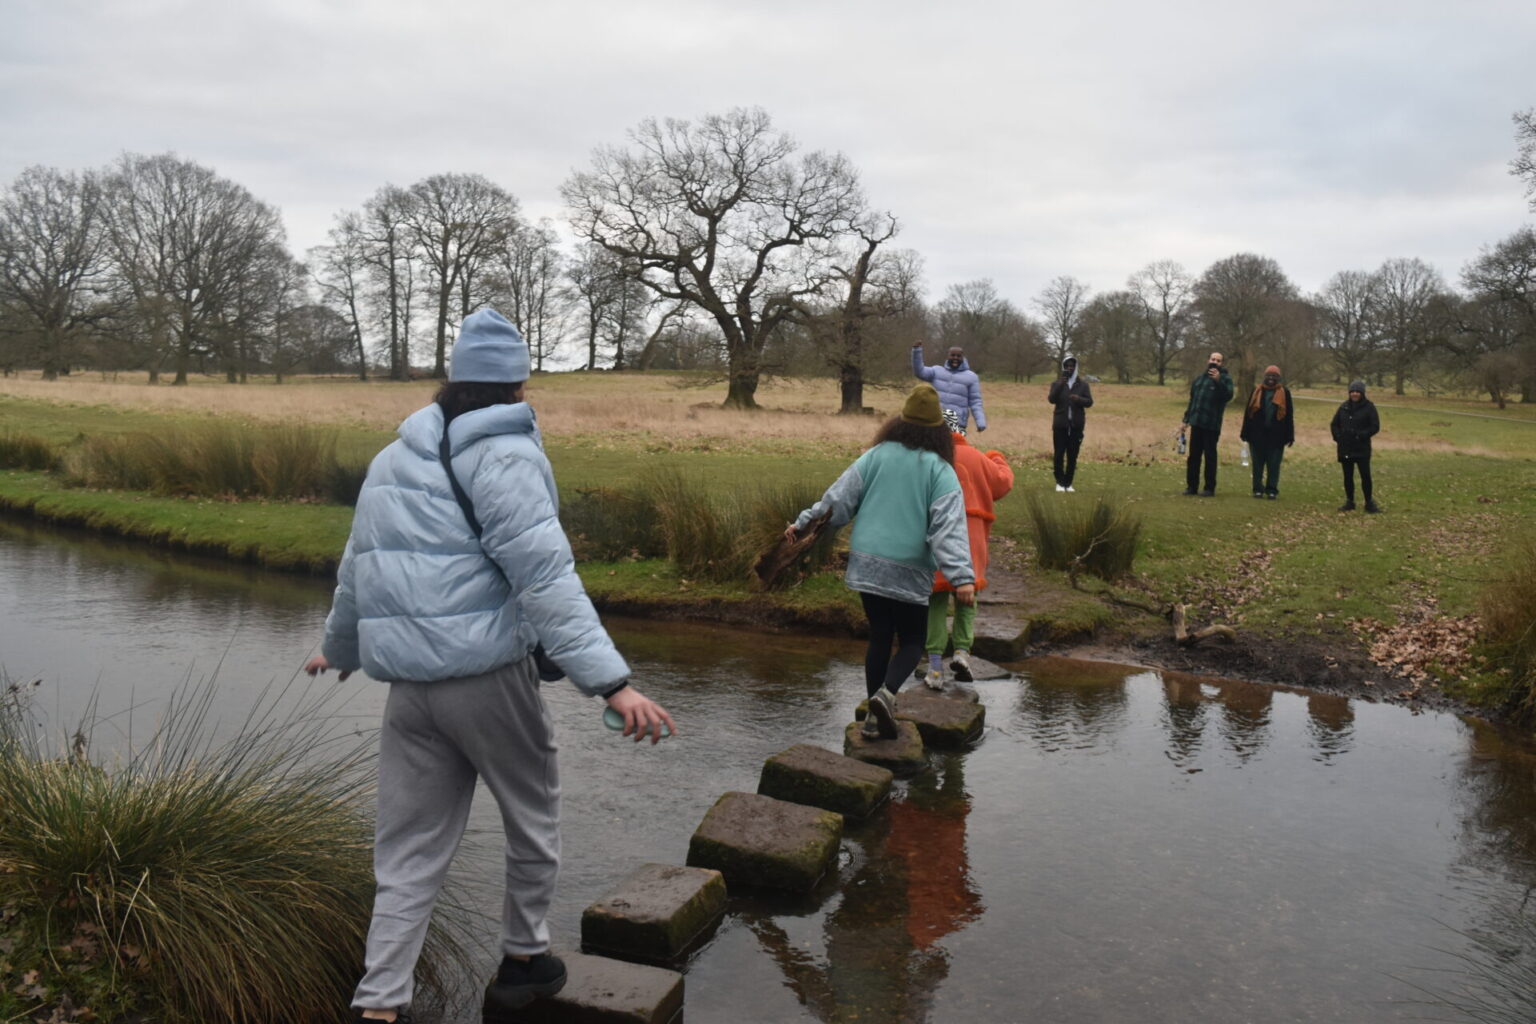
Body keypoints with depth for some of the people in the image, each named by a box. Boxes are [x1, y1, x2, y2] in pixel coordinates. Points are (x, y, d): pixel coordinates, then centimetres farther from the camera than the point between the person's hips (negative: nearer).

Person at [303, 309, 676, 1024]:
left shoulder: (392, 458, 15)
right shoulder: (503, 456, -9)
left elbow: (357, 567, 25)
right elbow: (545, 575, -21)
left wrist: (339, 647, 42)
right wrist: (612, 681, -27)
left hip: (408, 684, 6)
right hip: (488, 676, -6)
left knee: (409, 853, 13)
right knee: (533, 817, 16)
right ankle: (524, 963, 31)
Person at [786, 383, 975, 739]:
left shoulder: (876, 456, 2)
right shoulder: (940, 470, -5)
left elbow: (838, 498, 3)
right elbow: (949, 527, -15)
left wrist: (804, 523, 15)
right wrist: (962, 576, -21)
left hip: (867, 564, 3)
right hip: (909, 572, -3)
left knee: (879, 636, 15)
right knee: (912, 641, 11)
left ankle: (875, 717, 16)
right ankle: (886, 693, -16)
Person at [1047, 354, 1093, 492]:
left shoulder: (1083, 384, 8)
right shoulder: (1056, 383, 5)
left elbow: (1089, 401, 1)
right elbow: (1051, 399, -9)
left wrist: (1079, 399, -19)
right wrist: (1060, 386, -23)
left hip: (1076, 425, 1)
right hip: (1060, 424, -1)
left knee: (1072, 456, 2)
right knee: (1059, 454, -3)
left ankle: (1068, 483, 10)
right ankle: (1060, 482, 7)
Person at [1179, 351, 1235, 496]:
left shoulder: (1225, 378, 0)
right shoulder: (1199, 379, 18)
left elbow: (1228, 396, -18)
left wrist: (1218, 381, -29)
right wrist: (1186, 420, 22)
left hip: (1212, 425, -5)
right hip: (1196, 423, 5)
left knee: (1210, 456, -2)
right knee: (1194, 456, 8)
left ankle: (1210, 488, 4)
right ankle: (1191, 486, 14)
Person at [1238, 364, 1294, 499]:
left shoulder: (1284, 393, 5)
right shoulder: (1257, 392, 8)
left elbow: (1289, 416, 4)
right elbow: (1248, 413, 8)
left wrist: (1289, 436, 0)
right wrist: (1245, 433, 4)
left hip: (1276, 436, -1)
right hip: (1258, 435, 1)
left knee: (1274, 464, 1)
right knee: (1258, 464, 5)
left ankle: (1272, 490, 7)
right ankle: (1258, 489, 13)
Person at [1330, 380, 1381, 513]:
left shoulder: (1369, 407, -3)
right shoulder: (1344, 407, 8)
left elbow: (1375, 427, -5)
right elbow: (1334, 424, 15)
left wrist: (1361, 435, -15)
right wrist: (1337, 436, 0)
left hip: (1362, 448, -4)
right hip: (1345, 448, 4)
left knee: (1365, 476, -5)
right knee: (1347, 476, 9)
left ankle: (1369, 503, 3)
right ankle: (1349, 502, 18)